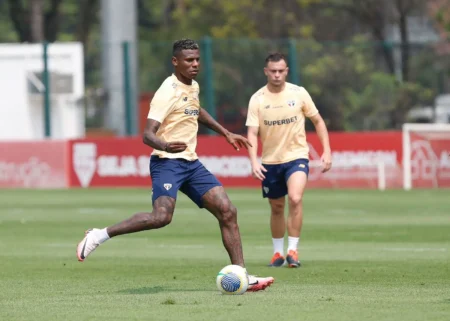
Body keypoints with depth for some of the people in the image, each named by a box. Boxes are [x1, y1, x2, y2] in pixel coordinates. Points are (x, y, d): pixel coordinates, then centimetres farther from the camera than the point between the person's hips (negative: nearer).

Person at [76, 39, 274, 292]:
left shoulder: (193, 87, 12)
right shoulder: (168, 92, -15)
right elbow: (148, 134, -22)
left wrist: (226, 133, 36)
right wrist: (165, 145, -43)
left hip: (191, 163, 8)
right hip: (167, 163, -8)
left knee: (228, 211, 0)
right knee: (162, 216, -29)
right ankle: (100, 235, -16)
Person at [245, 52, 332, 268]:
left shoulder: (299, 93, -5)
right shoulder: (257, 99, -6)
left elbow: (318, 121, 5)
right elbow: (252, 133, -10)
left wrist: (326, 151, -2)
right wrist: (254, 161, -25)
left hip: (296, 156, -2)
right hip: (270, 161, 2)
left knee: (295, 199, -24)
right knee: (277, 208, 12)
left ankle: (293, 250, -16)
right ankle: (278, 252, 30)